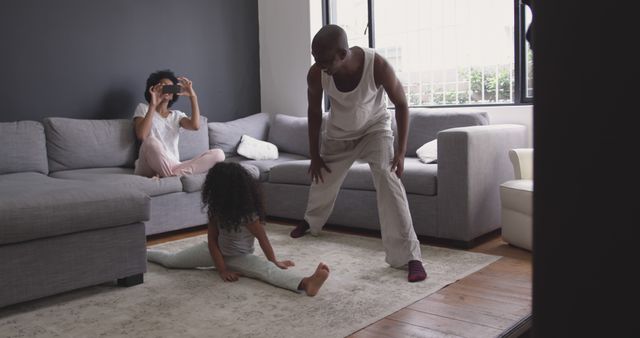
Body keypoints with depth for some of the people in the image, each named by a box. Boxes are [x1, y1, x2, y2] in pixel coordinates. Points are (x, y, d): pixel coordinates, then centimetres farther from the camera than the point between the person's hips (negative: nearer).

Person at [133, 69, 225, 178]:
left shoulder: (177, 115, 21)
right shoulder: (143, 108, 13)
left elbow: (195, 126, -3)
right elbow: (141, 135, -9)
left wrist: (193, 96, -4)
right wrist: (153, 105, -10)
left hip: (173, 166, 4)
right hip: (149, 168, -4)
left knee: (218, 154, -18)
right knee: (150, 140, -39)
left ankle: (173, 174, -32)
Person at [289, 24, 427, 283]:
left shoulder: (378, 66, -35)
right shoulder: (316, 74, -28)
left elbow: (401, 104, -20)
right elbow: (314, 112, -8)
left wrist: (401, 152, -23)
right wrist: (314, 155, -3)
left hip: (374, 129, -3)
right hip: (338, 134, 3)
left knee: (388, 182, -23)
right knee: (323, 179, 18)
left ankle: (409, 256, -19)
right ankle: (311, 222, 52)